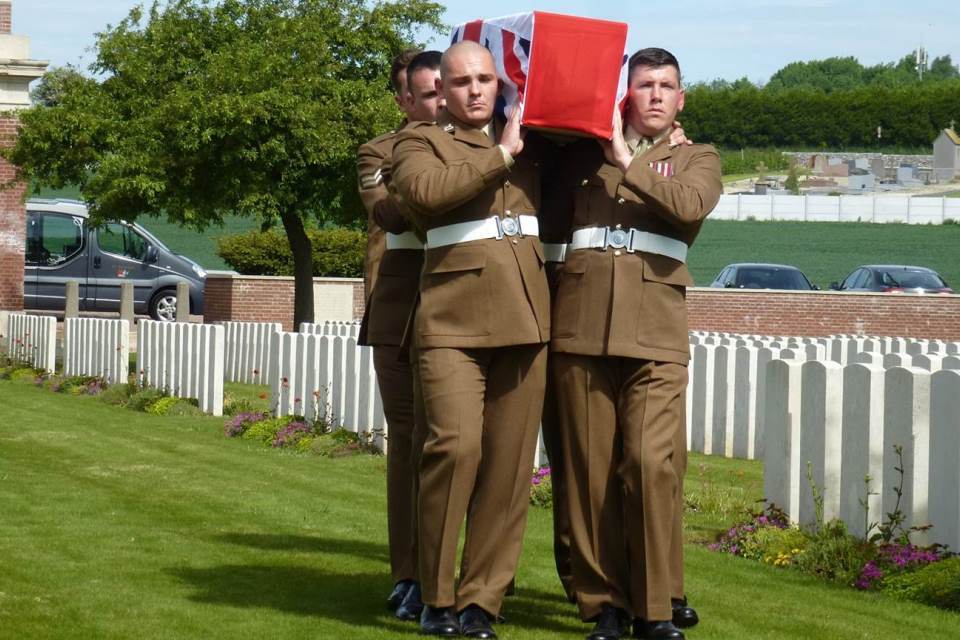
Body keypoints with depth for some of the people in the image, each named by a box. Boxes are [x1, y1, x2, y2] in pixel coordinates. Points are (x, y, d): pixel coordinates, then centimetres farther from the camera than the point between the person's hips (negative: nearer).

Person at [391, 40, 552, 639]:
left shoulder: (531, 142, 20)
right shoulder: (420, 141, 9)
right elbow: (424, 190, -12)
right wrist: (500, 155, -7)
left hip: (525, 317, 4)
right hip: (453, 315, -4)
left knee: (510, 461, 0)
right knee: (455, 445, -16)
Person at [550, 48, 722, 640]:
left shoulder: (696, 159, 17)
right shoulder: (585, 153, 20)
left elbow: (690, 205, -4)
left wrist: (629, 164, 0)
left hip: (656, 329, -1)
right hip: (582, 322, 2)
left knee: (653, 462, -12)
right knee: (590, 468, 0)